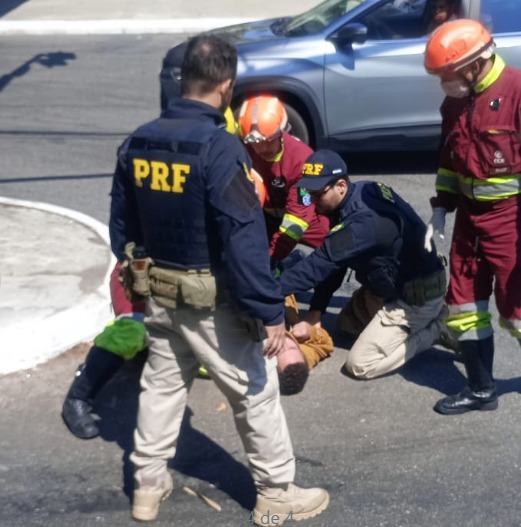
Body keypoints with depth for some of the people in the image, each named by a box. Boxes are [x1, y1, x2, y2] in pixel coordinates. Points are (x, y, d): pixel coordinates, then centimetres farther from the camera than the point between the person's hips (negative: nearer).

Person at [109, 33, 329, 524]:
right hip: (212, 302, -6)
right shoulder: (220, 148, -22)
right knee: (256, 393, 8)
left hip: (158, 294, 7)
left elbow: (121, 225, 9)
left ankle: (148, 485, 32)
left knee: (160, 384, 21)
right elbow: (245, 241, -25)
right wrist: (269, 311, -20)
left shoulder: (137, 142, 0)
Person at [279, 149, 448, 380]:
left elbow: (317, 266, -32)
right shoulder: (357, 196, -2)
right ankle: (424, 320, 18)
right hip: (393, 286, 10)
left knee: (358, 364, -9)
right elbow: (330, 265, 2)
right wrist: (315, 310, -1)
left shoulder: (364, 221, -33)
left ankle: (432, 327, 1)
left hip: (416, 298, -10)